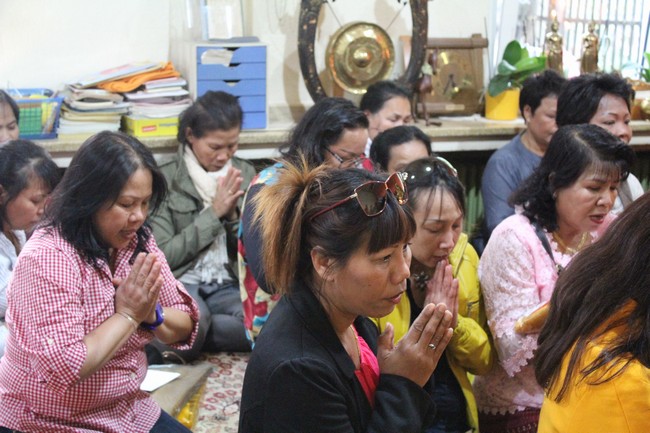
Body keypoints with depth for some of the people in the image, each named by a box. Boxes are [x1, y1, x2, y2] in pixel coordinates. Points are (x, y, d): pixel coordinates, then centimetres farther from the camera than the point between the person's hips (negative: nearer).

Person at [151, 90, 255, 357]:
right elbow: (164, 256, -9)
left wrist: (232, 215, -8)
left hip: (227, 286, 5)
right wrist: (214, 212, -11)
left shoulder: (245, 173, 9)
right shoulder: (166, 179, -3)